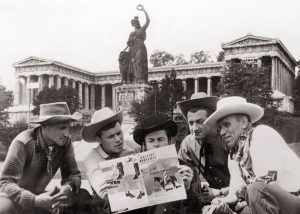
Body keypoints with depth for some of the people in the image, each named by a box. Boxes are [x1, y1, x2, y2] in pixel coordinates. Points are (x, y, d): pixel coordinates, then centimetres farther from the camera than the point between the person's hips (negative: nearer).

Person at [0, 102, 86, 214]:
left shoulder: (65, 142, -12)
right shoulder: (23, 143, -27)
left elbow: (73, 174, -6)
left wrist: (68, 188, -31)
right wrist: (35, 200, -47)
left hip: (39, 195, 5)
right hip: (14, 198, -5)